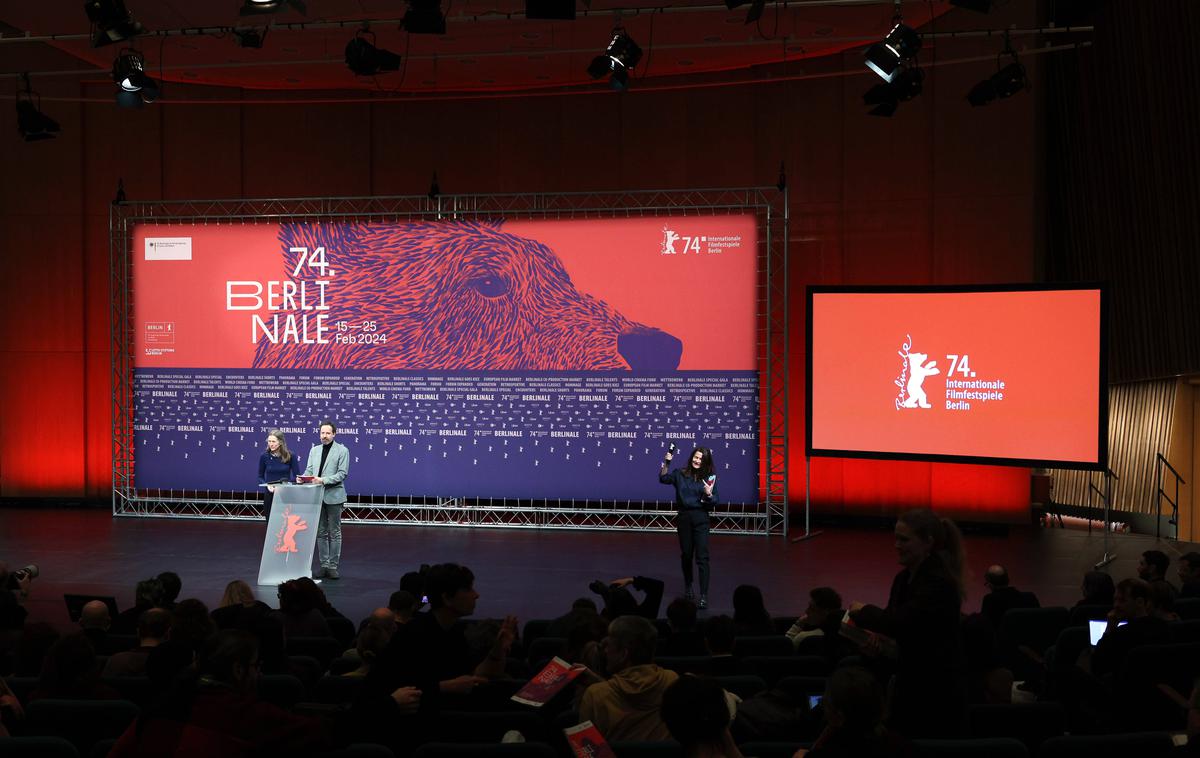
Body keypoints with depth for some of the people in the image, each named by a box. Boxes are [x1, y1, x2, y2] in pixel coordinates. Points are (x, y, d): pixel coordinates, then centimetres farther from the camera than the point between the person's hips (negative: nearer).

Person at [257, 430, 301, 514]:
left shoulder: (290, 456, -5)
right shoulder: (264, 456, -2)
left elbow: (297, 476, -1)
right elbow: (260, 476, 7)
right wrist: (267, 485, -11)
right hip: (270, 495, 1)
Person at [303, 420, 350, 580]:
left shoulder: (342, 450, -2)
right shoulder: (314, 450, 14)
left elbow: (342, 474, -9)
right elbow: (309, 470, 10)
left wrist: (324, 480, -20)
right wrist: (304, 477, -12)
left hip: (333, 496, -5)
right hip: (317, 496, 5)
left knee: (334, 533, 1)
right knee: (321, 532, 8)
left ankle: (333, 566, 5)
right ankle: (324, 565, 15)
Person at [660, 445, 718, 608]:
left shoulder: (709, 478, -1)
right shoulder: (680, 474, 3)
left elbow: (713, 503, 0)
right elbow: (663, 478, -10)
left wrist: (709, 494, -20)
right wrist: (666, 462, -19)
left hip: (700, 518, -2)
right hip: (683, 517, 2)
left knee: (702, 557, -8)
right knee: (686, 554, 15)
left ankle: (704, 596, -10)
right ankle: (688, 587, 37)